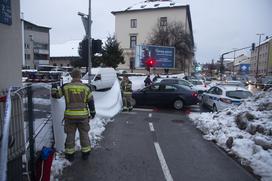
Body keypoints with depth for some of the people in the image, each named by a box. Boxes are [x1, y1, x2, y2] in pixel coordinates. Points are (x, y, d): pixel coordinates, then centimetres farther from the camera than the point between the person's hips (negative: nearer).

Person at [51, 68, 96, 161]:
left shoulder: (65, 87, -3)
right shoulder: (86, 88, -2)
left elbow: (55, 95, 9)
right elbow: (91, 102, 2)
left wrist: (54, 87, 28)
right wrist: (92, 112, 13)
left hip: (70, 115, 0)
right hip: (83, 115, 0)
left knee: (70, 135, 13)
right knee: (84, 134, 14)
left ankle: (69, 154, 24)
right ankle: (85, 153, 24)